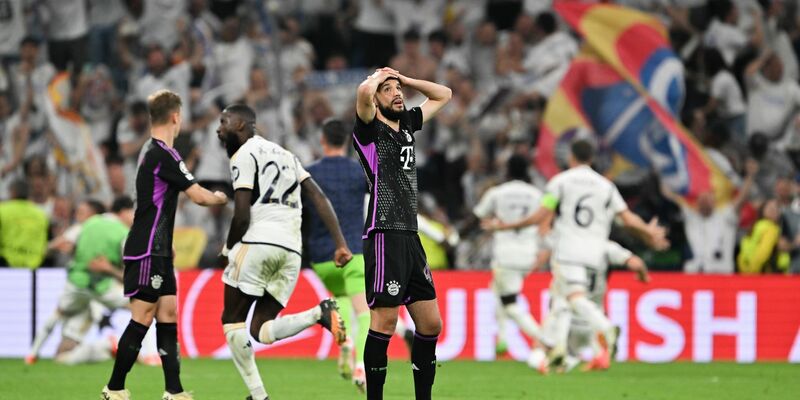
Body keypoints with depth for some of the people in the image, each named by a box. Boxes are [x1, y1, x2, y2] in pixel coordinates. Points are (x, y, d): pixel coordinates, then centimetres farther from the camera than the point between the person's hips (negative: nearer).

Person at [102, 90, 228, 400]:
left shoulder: (153, 152, 14)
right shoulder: (164, 155, -17)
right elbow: (199, 196, -16)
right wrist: (221, 198, 3)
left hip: (158, 251, 10)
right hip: (147, 252, -10)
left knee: (168, 315, 6)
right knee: (142, 319, -7)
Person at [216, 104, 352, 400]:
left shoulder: (244, 156, 2)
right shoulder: (285, 155, 26)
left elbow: (242, 217, -7)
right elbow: (319, 198, 15)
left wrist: (227, 251, 10)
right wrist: (340, 244, 8)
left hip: (258, 242, -7)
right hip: (291, 251, 7)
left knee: (232, 323, 6)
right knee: (261, 331, 9)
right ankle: (319, 314, -17)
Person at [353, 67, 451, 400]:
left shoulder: (406, 124, 17)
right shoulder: (370, 129, -3)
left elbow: (443, 95, 29)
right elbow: (364, 93, -25)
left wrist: (403, 79, 17)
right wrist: (377, 78, -3)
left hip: (411, 238, 8)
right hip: (385, 237, -8)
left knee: (431, 325, 7)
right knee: (385, 323, -9)